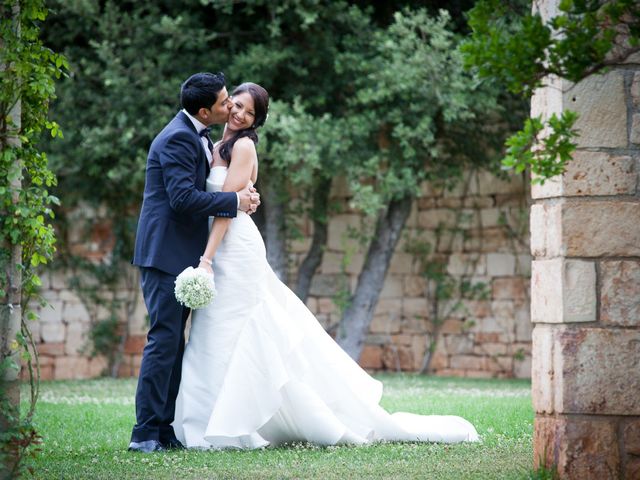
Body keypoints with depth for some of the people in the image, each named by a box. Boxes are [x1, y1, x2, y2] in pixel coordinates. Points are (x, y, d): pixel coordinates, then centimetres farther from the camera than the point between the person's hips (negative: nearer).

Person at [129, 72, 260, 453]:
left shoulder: (198, 137, 14)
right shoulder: (178, 139, -17)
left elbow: (207, 187, 21)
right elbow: (183, 197, -24)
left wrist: (243, 194, 2)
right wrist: (235, 202, -16)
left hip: (182, 256, 10)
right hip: (166, 254, -10)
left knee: (173, 343, 11)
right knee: (164, 340, -10)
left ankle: (165, 429, 15)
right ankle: (146, 433, -9)